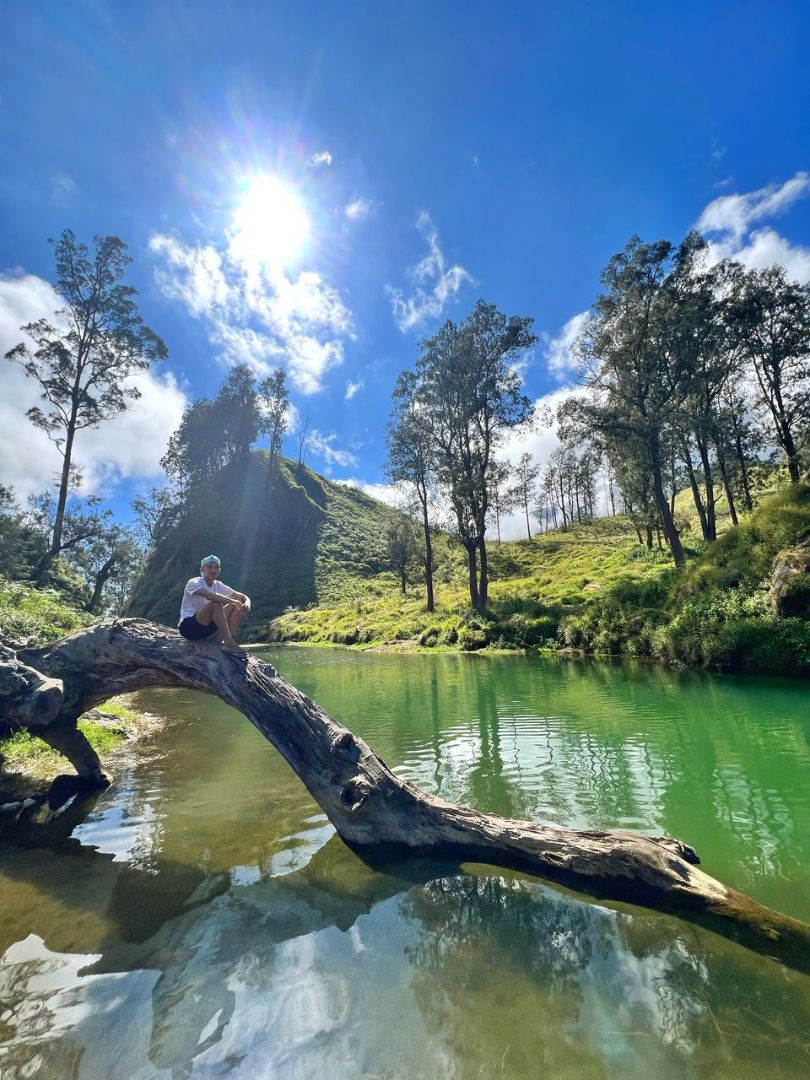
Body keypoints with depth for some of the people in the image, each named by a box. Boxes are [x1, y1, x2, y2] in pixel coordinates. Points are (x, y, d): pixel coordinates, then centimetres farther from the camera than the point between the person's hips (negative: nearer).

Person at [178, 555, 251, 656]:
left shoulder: (218, 586, 7)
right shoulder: (194, 583, -12)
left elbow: (243, 597, 3)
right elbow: (210, 596, -35)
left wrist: (247, 603, -21)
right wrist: (234, 601, -34)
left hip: (206, 628, 7)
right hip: (188, 626, -7)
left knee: (236, 607, -5)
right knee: (216, 603, -30)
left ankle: (226, 642, -17)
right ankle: (229, 643, -32)